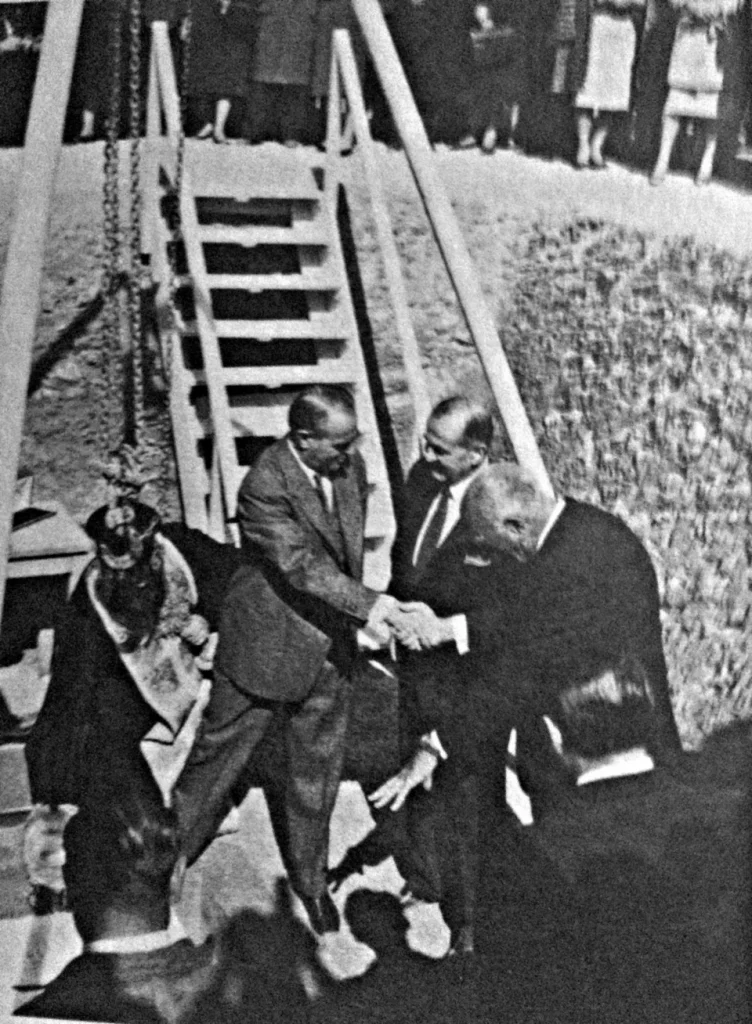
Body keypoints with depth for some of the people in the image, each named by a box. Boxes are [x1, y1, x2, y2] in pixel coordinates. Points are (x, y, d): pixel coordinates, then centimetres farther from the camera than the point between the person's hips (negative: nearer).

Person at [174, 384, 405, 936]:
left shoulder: (351, 467, -4)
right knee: (219, 755, 12)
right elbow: (302, 565, -30)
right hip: (266, 648, -5)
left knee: (316, 769, 16)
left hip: (329, 649, 5)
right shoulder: (266, 486, -24)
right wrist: (366, 604, -39)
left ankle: (310, 880, 34)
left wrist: (356, 613, 11)